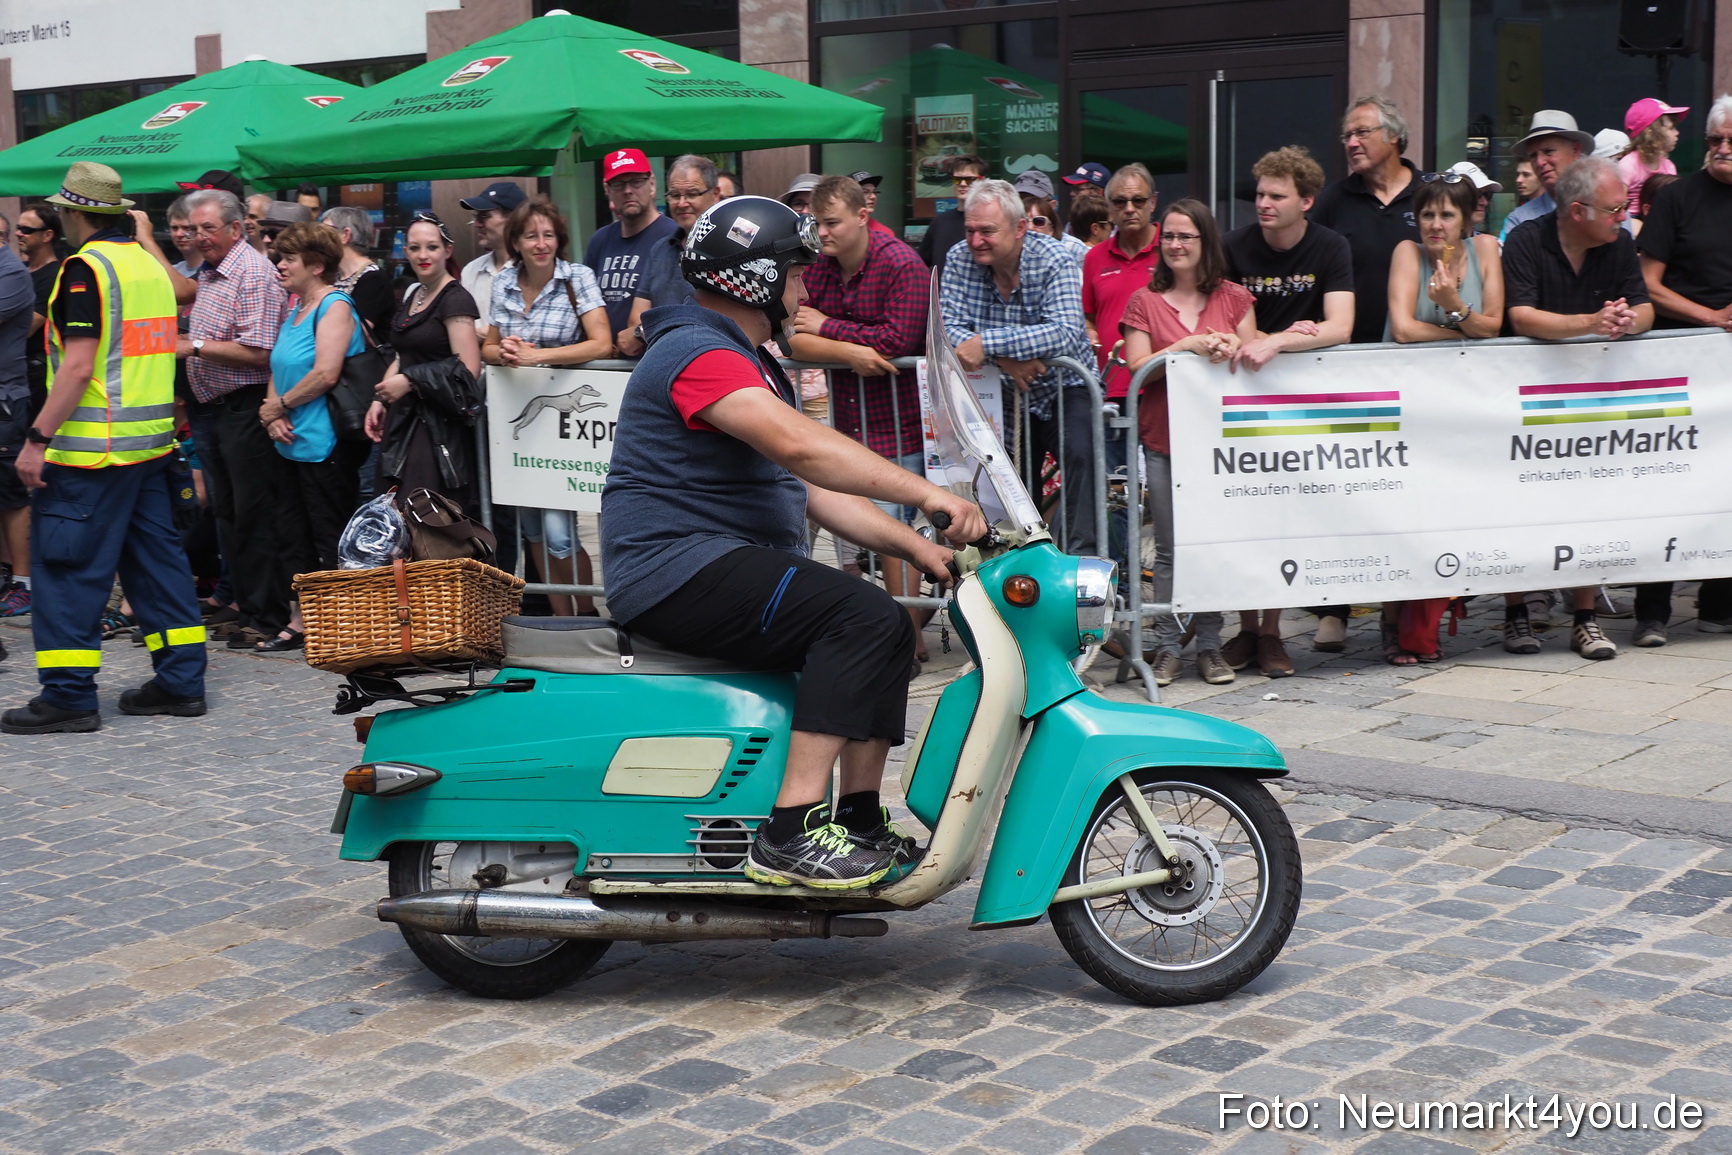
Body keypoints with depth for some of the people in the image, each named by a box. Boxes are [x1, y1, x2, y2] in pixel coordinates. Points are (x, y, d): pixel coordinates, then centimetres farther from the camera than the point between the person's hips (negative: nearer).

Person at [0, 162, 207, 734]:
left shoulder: (86, 268, -12)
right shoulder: (149, 264, 13)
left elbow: (79, 367, -19)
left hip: (93, 448, -8)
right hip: (153, 442, 8)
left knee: (69, 567, -3)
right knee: (157, 556, 12)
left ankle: (68, 696, -1)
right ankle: (181, 681, 15)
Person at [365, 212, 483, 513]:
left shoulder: (455, 299, -9)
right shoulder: (412, 295, 16)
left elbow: (467, 368, -17)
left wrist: (409, 382, -16)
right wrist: (381, 400, 12)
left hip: (438, 427, -8)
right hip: (403, 420, 8)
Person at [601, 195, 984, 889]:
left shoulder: (752, 363, 22)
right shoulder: (700, 353, -13)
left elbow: (815, 491, 18)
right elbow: (801, 447, -29)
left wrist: (916, 546, 5)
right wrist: (926, 494, -30)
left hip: (726, 562, 11)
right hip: (678, 568, -11)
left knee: (885, 627, 8)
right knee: (863, 618, -24)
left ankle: (860, 822, 8)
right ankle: (789, 836, -27)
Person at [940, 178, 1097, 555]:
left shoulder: (1053, 260, -16)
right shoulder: (959, 259, -5)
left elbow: (1066, 334, -31)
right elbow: (948, 329, -13)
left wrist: (987, 342, -38)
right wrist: (1004, 357, -30)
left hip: (1062, 388, -4)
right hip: (1005, 397, 4)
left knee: (1083, 454, -29)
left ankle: (1083, 557, -22)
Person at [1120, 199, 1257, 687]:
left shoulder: (1234, 298, 9)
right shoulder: (1145, 301, 6)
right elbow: (1137, 367, -4)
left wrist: (1231, 347, -11)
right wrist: (1187, 347, -15)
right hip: (1164, 439, -1)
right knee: (1169, 549, -1)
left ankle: (1210, 645, 10)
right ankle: (1166, 647, 5)